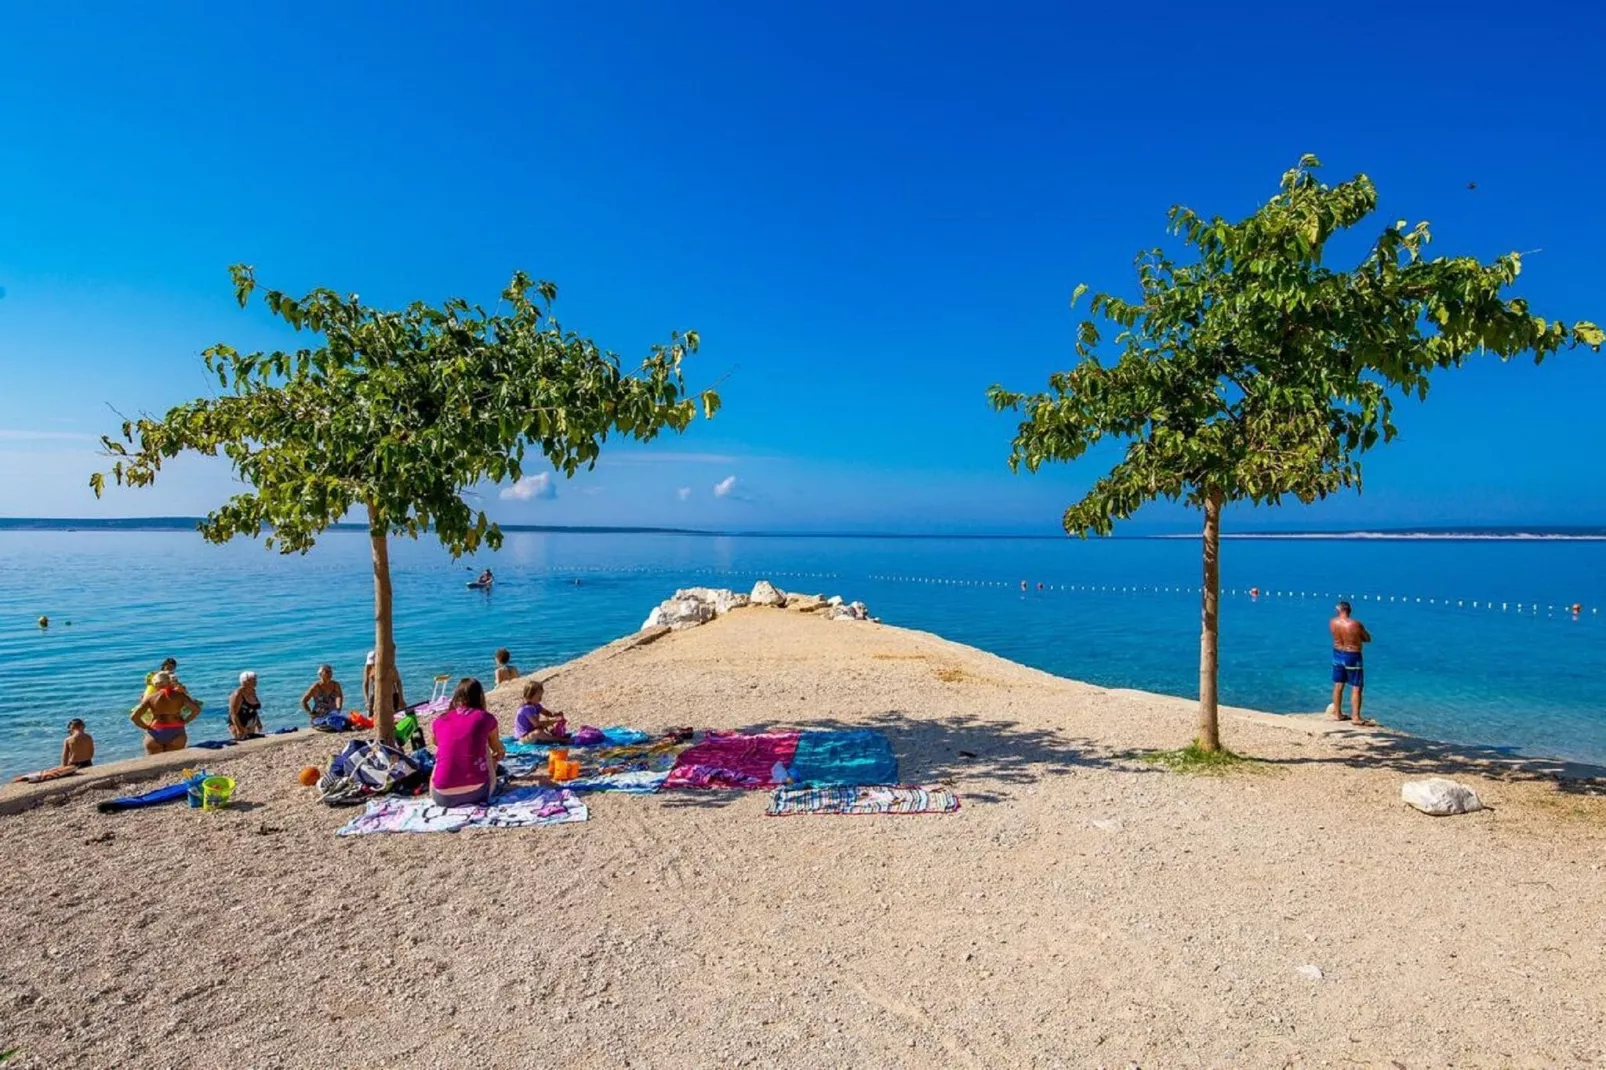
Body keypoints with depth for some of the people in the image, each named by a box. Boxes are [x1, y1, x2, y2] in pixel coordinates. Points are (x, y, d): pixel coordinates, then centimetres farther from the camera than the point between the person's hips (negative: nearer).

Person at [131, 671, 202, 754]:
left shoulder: (150, 697, 1)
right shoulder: (179, 695, 2)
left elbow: (134, 716, -5)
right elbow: (196, 709, -5)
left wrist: (146, 727, 6)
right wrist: (184, 722, 4)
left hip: (155, 733, 0)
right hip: (176, 733, 0)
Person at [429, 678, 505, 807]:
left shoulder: (437, 722, 11)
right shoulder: (486, 719, 6)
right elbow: (499, 750, 28)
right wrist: (500, 753, 55)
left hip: (443, 797, 2)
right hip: (476, 792, -2)